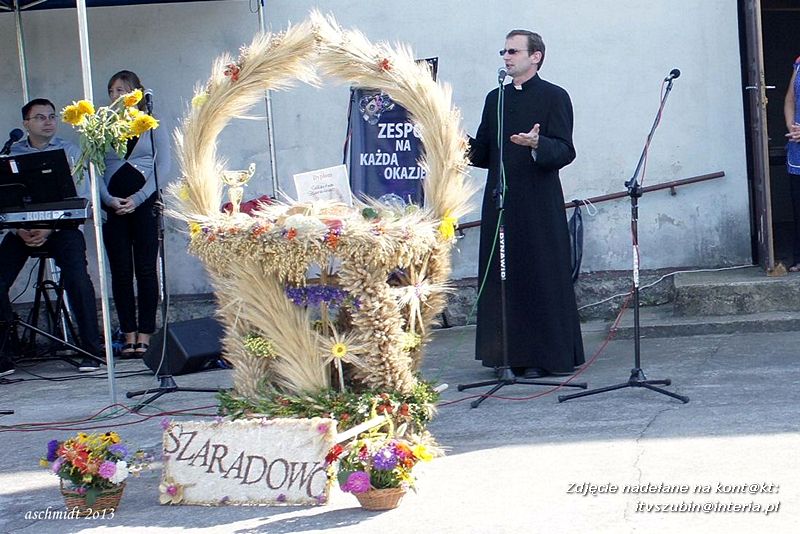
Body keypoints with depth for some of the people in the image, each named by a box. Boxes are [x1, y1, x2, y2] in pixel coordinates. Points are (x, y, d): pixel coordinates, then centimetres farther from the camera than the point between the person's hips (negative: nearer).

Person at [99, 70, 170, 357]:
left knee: (146, 269, -5)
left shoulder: (152, 125, 7)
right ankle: (129, 335, 1)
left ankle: (145, 335, -2)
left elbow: (162, 166, 0)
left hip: (145, 203, -2)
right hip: (113, 206, 2)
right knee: (120, 271, -1)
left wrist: (137, 199, -10)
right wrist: (108, 200, -11)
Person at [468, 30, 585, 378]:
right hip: (500, 204, 6)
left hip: (538, 208, -6)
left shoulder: (554, 97, -1)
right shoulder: (496, 98, 18)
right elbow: (482, 154, 19)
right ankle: (512, 356, 12)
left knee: (542, 279, -4)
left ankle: (547, 358, 2)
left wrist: (536, 144, -27)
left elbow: (565, 152, -9)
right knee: (501, 280, 5)